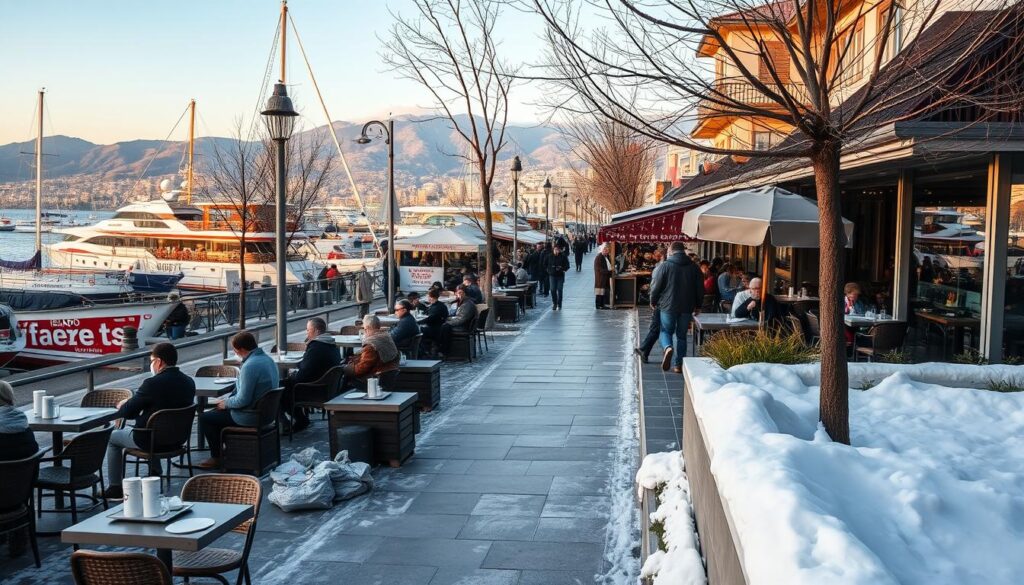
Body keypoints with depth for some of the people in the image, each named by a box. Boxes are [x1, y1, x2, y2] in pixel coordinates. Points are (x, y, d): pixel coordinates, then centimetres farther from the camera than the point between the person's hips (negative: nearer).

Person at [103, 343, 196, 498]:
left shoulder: (153, 383, -25)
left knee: (112, 437, 19)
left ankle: (115, 488, 25)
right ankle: (155, 475, 39)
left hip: (151, 440, -6)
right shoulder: (189, 382, -5)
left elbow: (127, 412, -16)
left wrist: (122, 406, 8)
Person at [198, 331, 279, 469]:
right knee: (218, 411, 27)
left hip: (250, 417, -10)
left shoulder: (250, 366, -26)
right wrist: (227, 398, 14)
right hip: (265, 413, 10)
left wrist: (226, 403, -6)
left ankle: (217, 458, 15)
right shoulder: (268, 360, 4)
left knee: (205, 418, 6)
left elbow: (243, 400, -25)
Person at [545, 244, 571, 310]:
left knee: (559, 290, 2)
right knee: (553, 290, -2)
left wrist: (562, 269, -17)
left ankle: (559, 305, 10)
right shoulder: (550, 256, 2)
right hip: (552, 275, 1)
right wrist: (548, 270, 3)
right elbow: (545, 265, 14)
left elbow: (567, 266, -1)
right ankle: (554, 304, 11)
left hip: (560, 276, -1)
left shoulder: (563, 257, -3)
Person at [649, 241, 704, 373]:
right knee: (681, 335, 12)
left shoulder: (666, 265, -8)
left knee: (666, 331, 13)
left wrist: (653, 301, 11)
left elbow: (656, 286, -5)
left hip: (668, 306, -3)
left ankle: (668, 347, -19)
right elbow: (700, 288, 8)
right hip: (687, 307, 3)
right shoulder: (694, 267, 3)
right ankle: (678, 364, 11)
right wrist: (698, 306, 19)